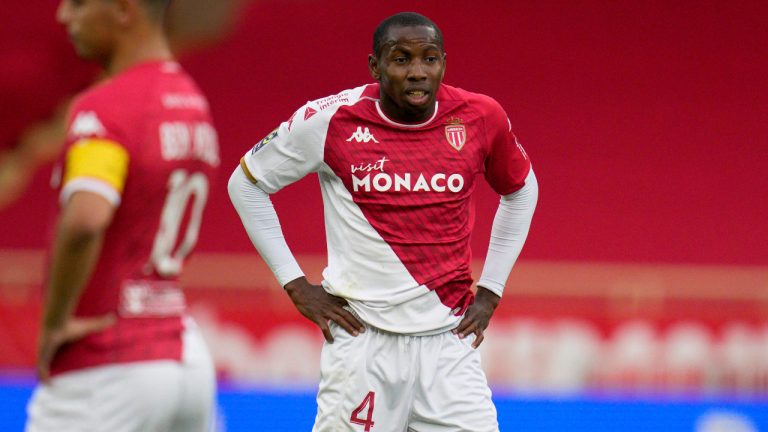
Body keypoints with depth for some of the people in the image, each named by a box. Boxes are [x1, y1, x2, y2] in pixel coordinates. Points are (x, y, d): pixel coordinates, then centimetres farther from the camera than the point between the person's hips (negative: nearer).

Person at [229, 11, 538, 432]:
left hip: (448, 340, 2)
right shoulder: (330, 120, -7)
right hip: (364, 340, -2)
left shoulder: (480, 117, 0)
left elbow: (521, 191, 19)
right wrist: (295, 284, 1)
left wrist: (489, 291, 12)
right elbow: (246, 183, 5)